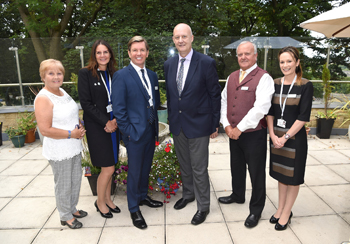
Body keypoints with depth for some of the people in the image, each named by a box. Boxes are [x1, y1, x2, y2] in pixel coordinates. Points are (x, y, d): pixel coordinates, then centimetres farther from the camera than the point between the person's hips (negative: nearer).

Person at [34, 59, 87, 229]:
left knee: (76, 180, 21)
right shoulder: (43, 99, -19)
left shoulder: (63, 92, 5)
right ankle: (66, 216, 31)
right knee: (63, 184, 10)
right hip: (59, 151, -8)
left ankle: (72, 208, 43)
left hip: (74, 147, 8)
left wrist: (80, 127, 1)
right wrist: (71, 134, -19)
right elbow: (45, 130, -23)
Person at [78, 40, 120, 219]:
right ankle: (100, 202, 23)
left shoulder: (113, 74, 8)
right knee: (108, 168, -2)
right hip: (96, 127, -5)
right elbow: (86, 103, -11)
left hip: (113, 125, 5)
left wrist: (116, 120, -8)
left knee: (109, 166, 13)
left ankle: (108, 199, 32)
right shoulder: (85, 74, -6)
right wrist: (105, 122, -14)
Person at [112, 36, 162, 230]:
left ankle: (143, 197, 42)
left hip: (151, 130, 6)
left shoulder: (152, 75, 10)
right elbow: (118, 108, -13)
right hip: (135, 132, -6)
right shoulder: (121, 76, -10)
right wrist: (128, 131, -14)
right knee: (134, 172, 6)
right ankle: (133, 209, 24)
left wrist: (154, 123, 7)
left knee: (146, 168, 20)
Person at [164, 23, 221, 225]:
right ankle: (188, 194, 44)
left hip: (198, 124, -5)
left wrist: (215, 124, -8)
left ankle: (203, 207, 25)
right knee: (184, 165, 21)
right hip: (177, 124, 5)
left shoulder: (206, 63, -11)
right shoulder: (169, 64, 5)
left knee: (199, 168, 5)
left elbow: (215, 95, -8)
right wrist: (171, 118, 12)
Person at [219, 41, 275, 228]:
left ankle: (256, 210, 24)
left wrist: (240, 128, -20)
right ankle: (237, 195, 45)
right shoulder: (232, 77, 10)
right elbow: (224, 101, 10)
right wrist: (227, 125, -3)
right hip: (233, 133, 6)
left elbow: (261, 107, -21)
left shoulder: (263, 78, -11)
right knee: (237, 167, 22)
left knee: (256, 173, 6)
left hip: (254, 134, -6)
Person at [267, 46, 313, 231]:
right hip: (276, 136, 4)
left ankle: (286, 213, 26)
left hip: (294, 137, -4)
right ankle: (280, 208, 34)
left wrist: (285, 137, -16)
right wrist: (272, 134, -7)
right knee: (281, 174, 17)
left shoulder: (305, 86, -10)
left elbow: (303, 117, -13)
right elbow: (270, 111, 4)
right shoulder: (275, 84, 3)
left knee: (292, 176, 9)